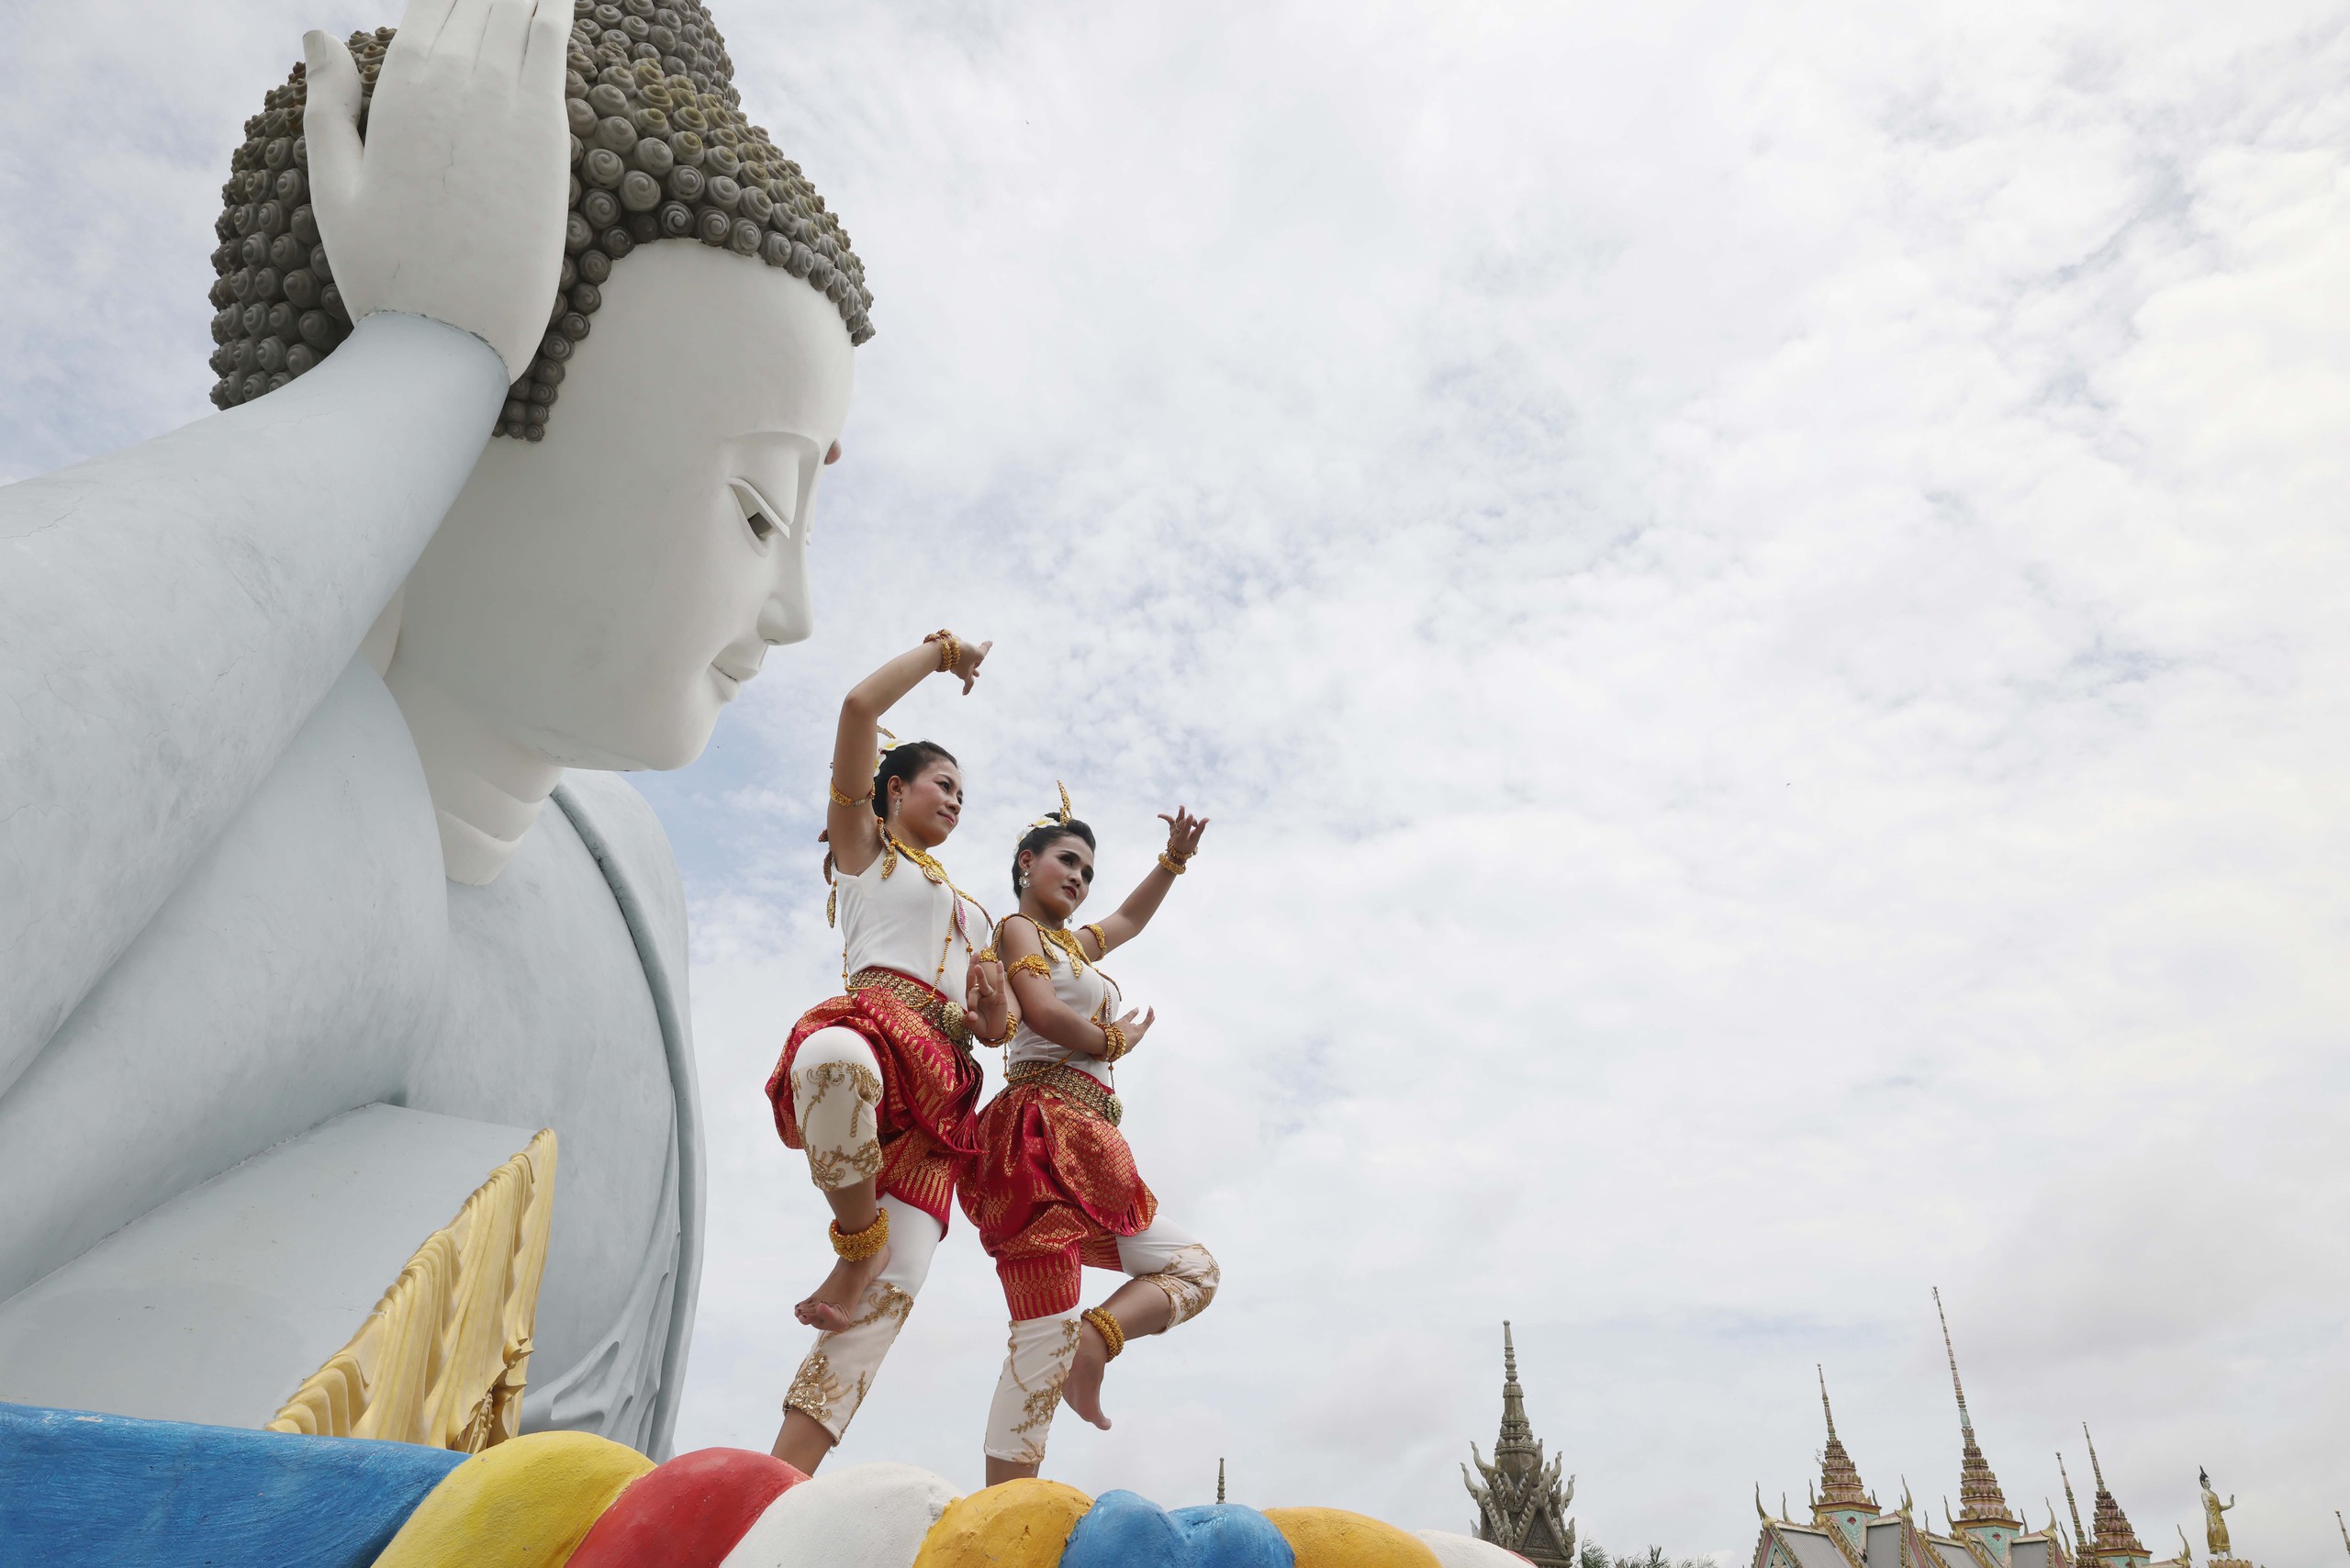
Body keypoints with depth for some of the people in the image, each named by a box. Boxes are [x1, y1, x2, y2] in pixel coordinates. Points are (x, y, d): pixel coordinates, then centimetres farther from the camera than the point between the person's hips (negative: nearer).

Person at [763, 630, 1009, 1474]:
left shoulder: (968, 908, 37)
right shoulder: (862, 842, 20)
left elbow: (995, 1028, 34)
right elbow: (859, 707, 5)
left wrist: (995, 1003, 9)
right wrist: (940, 653, 17)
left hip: (942, 1082, 6)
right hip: (873, 1023, -6)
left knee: (893, 1290, -13)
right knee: (835, 1060, -46)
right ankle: (856, 1238, -23)